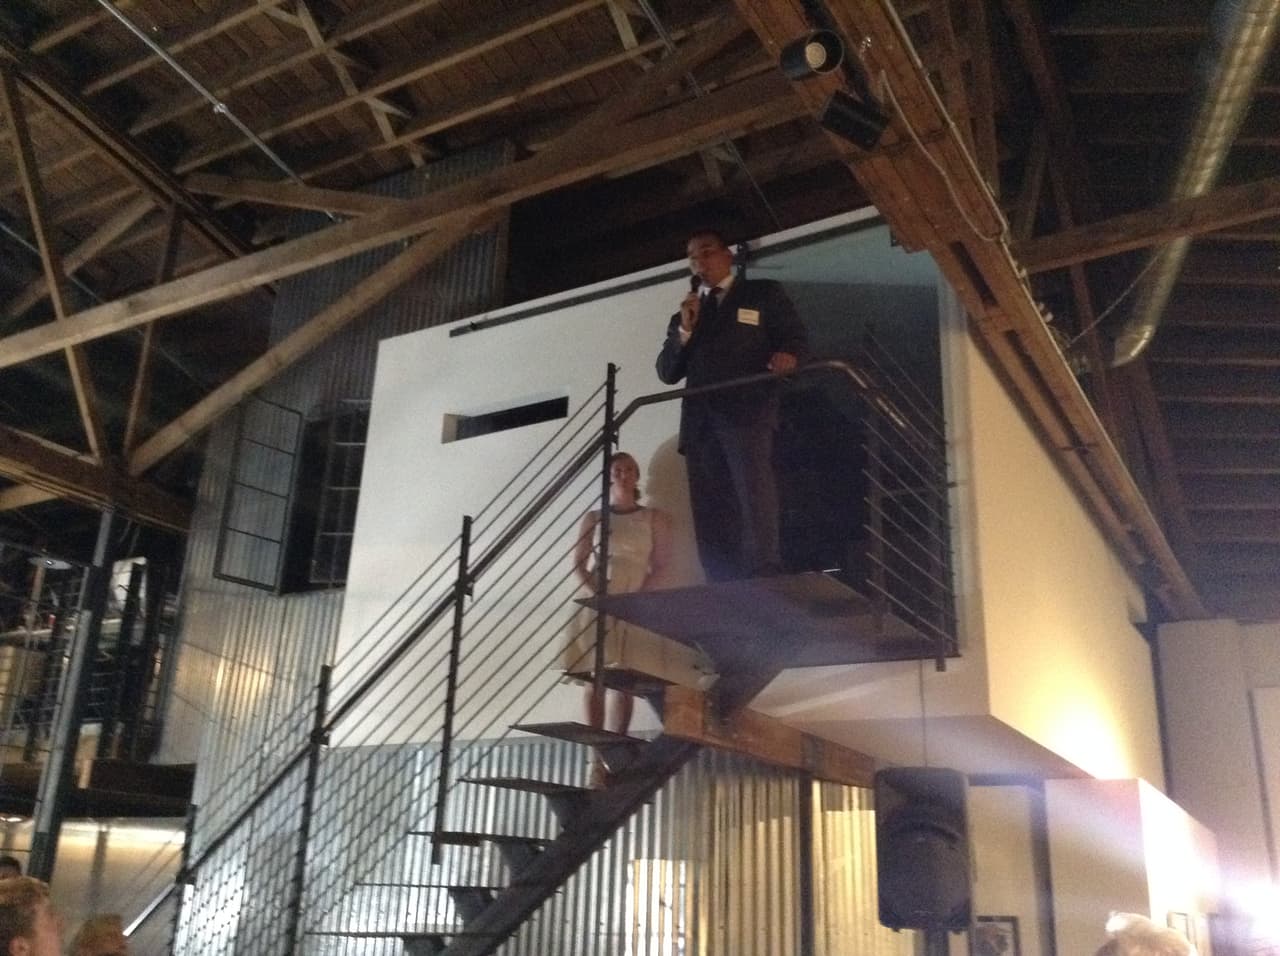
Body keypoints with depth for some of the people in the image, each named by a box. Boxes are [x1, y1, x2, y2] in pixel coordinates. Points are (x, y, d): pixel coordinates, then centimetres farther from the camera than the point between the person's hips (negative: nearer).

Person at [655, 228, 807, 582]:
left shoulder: (763, 294, 18)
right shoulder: (684, 313, 28)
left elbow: (796, 337, 9)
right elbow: (667, 372, 19)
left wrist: (787, 354, -14)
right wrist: (684, 329, 4)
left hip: (747, 412, -4)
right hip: (700, 421, 4)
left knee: (754, 496, -22)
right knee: (710, 514, -3)